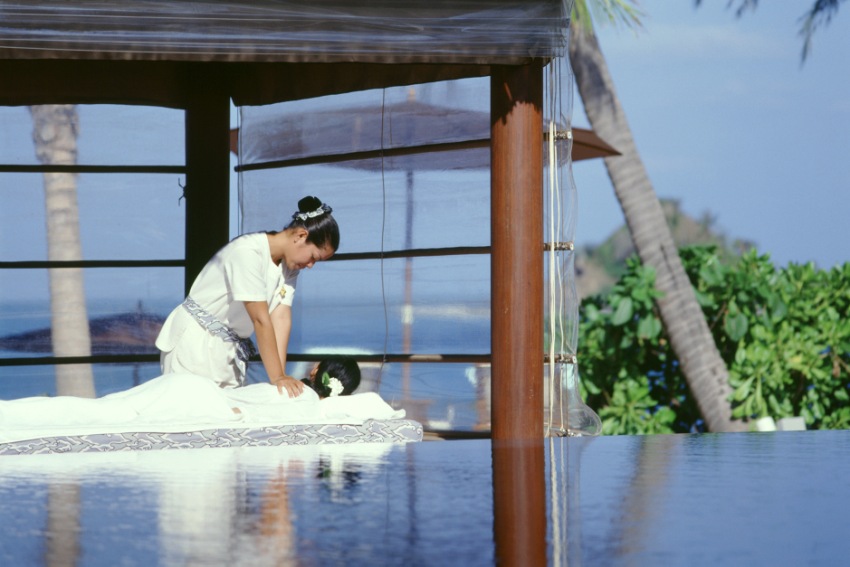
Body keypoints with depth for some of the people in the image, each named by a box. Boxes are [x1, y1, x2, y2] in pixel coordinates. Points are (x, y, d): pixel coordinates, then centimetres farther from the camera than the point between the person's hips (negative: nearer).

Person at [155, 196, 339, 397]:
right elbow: (261, 320, -27)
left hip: (231, 348, 7)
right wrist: (277, 377, -28)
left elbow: (281, 319, -8)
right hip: (195, 342, -7)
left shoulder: (289, 264, -1)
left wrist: (281, 376, -18)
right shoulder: (247, 252, -25)